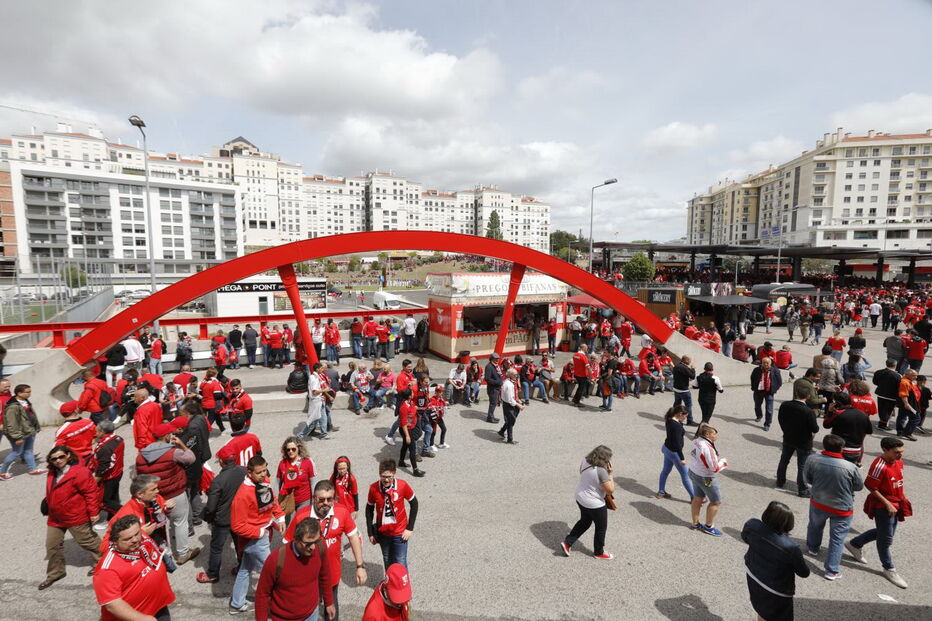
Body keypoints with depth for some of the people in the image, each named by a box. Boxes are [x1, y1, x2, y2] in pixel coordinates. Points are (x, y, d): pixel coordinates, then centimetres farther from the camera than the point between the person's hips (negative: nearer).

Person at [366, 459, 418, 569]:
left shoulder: (403, 485, -20)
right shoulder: (373, 488, -17)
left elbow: (414, 504, -7)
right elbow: (369, 509, -2)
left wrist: (410, 528, -8)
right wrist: (370, 533, 1)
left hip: (400, 533, -2)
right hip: (382, 533, 2)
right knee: (387, 562, 22)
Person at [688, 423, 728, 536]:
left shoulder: (696, 441, -9)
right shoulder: (707, 448, -33)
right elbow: (715, 468, -26)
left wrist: (718, 459, 2)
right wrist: (724, 461, -9)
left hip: (694, 472, 8)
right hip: (705, 478, -8)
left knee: (697, 498, 23)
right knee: (716, 502, 14)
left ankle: (695, 523, 39)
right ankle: (708, 527, 29)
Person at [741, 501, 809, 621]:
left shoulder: (752, 526, -22)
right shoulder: (791, 548, -33)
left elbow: (745, 537, 3)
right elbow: (804, 573, -13)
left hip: (753, 580, 4)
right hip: (776, 594, -4)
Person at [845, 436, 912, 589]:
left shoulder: (898, 462, -2)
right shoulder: (880, 466, -27)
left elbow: (898, 482, 15)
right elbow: (871, 487, -22)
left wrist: (903, 498, 11)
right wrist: (888, 504, -19)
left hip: (896, 504, 8)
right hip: (883, 506, -8)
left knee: (882, 532, 21)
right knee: (886, 539, 7)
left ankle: (854, 544, 38)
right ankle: (889, 569, 25)